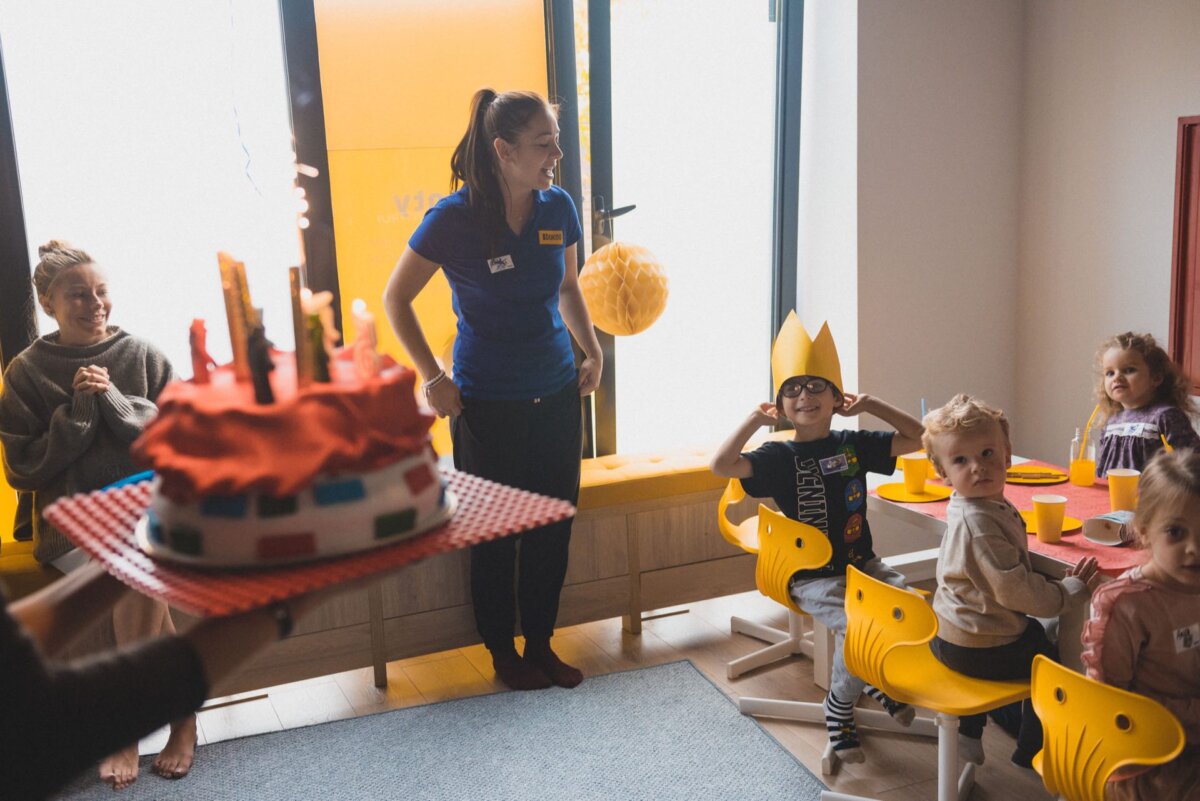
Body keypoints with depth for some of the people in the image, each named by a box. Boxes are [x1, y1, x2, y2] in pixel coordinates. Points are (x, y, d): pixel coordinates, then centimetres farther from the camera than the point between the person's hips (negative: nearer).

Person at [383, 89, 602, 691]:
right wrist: (433, 378, -8)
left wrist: (591, 350, 5)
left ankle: (541, 643, 31)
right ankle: (503, 652, 29)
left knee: (553, 528, 12)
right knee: (495, 534, 9)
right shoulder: (454, 219, -15)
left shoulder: (558, 208, -1)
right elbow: (396, 298, -4)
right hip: (487, 406, -4)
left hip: (557, 396, 5)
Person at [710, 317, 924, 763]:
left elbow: (918, 438, 6)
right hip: (811, 576, -4)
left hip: (861, 563, 5)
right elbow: (721, 465, -23)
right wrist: (756, 419, -15)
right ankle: (839, 708, 1)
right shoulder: (779, 456, -7)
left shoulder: (854, 445, 4)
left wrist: (871, 405, 0)